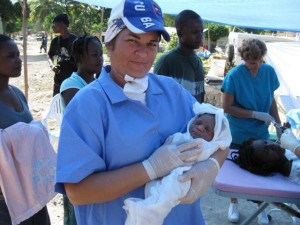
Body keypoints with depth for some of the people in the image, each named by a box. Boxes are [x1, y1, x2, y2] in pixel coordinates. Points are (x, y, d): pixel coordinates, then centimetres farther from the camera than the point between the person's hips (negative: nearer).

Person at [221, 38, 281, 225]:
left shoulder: (269, 71, -6)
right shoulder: (234, 75, -18)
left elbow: (272, 100, 5)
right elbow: (227, 107, -17)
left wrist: (279, 125, 1)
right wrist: (255, 114, -20)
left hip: (261, 133, 3)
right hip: (238, 135, -3)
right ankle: (234, 204, 37)